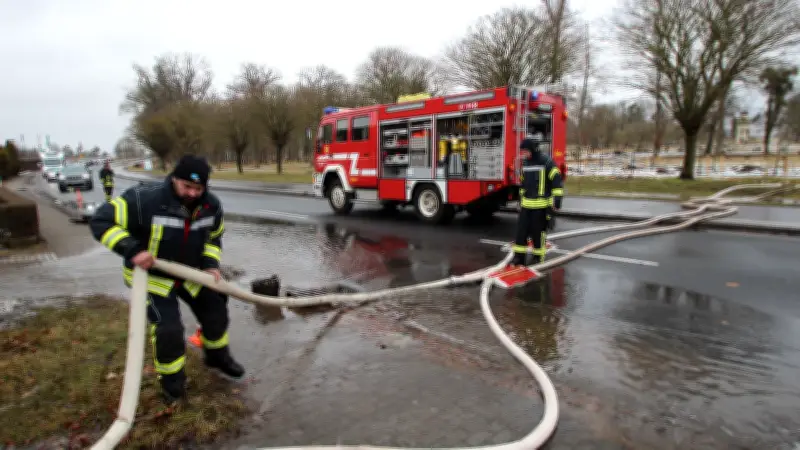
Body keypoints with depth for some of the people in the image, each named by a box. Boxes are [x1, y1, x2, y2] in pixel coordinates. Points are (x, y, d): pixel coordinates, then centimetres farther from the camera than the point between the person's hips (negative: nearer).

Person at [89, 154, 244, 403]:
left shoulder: (211, 205, -14)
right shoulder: (145, 199, -32)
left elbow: (213, 237, 6)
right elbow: (102, 221, -27)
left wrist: (211, 264, -9)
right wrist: (132, 249, -37)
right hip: (151, 275, -5)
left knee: (215, 310, 12)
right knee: (168, 328, -11)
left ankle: (218, 356, 40)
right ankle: (172, 379, 18)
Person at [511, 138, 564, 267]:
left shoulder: (546, 162, -10)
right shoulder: (525, 163, 11)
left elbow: (557, 180, -11)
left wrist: (557, 200, -16)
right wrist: (521, 199, 24)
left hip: (541, 205, -6)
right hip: (526, 204, 6)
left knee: (539, 232, 2)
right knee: (521, 230, 5)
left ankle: (538, 258, 16)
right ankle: (519, 256, 13)